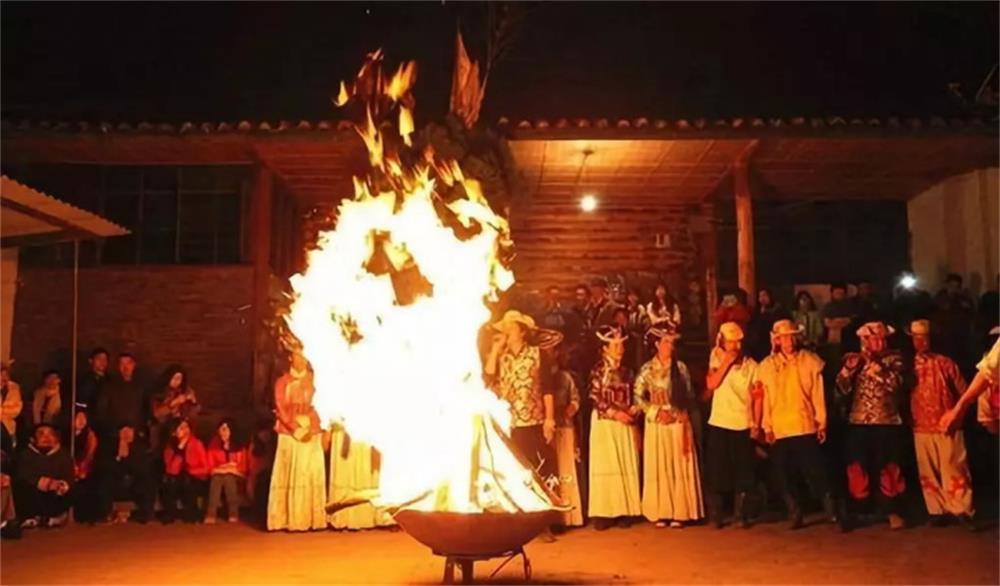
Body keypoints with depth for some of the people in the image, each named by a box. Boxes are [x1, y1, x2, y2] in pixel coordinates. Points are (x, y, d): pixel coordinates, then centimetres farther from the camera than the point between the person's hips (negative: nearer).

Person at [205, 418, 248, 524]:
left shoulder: (239, 446, 0)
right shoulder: (213, 445, 2)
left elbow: (243, 467, 2)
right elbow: (210, 466, 3)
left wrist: (230, 468, -11)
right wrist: (220, 469, -12)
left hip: (235, 476, -1)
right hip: (218, 474, 1)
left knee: (229, 478, -36)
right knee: (216, 479, -34)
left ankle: (234, 514, -38)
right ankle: (211, 515, -43)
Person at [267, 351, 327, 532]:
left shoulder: (313, 380, 9)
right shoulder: (282, 382, 5)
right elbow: (280, 409, -1)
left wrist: (310, 428, -4)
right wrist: (296, 429, -11)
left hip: (312, 434, 2)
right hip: (290, 435, -2)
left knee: (313, 475, 0)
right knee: (290, 476, -3)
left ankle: (313, 518, 4)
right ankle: (290, 519, -1)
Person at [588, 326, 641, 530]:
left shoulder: (626, 371, 12)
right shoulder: (598, 370, -3)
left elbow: (631, 398, 14)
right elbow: (595, 398, -9)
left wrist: (633, 413, -6)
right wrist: (614, 413, -15)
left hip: (625, 424, 5)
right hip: (604, 423, -4)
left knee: (626, 465, 3)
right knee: (605, 465, -4)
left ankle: (624, 510, 8)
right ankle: (603, 512, -2)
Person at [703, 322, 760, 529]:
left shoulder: (751, 365, -1)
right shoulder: (717, 358, 1)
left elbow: (757, 396, 0)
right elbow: (711, 384, -11)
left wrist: (756, 423, -6)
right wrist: (727, 362, -15)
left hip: (743, 425, 0)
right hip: (719, 424, 0)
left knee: (743, 472, 5)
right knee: (717, 471, 3)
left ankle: (741, 514, 17)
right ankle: (715, 516, 12)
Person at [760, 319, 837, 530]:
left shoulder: (810, 361, 3)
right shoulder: (767, 365, 5)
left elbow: (818, 394, 2)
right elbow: (765, 398, 4)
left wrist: (822, 423, -1)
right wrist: (767, 427, 2)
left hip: (806, 427, -2)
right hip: (780, 429, 2)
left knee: (815, 472, -3)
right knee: (786, 476, 6)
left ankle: (831, 512, 7)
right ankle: (795, 515, 17)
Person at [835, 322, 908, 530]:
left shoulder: (893, 359, 2)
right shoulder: (853, 360, 8)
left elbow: (895, 383, -16)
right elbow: (841, 390, 1)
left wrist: (874, 364, -20)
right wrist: (848, 369, -14)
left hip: (887, 423, -2)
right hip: (858, 423, 2)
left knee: (889, 468, 1)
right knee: (857, 468, 5)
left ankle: (893, 512, 10)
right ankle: (856, 511, 15)